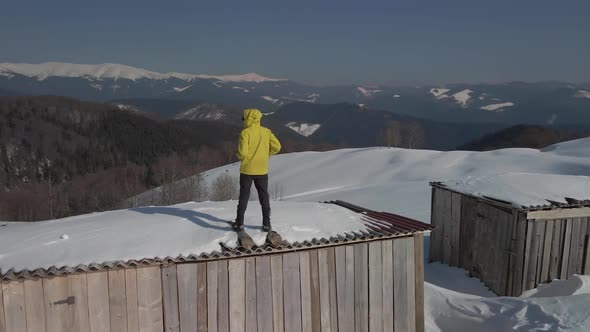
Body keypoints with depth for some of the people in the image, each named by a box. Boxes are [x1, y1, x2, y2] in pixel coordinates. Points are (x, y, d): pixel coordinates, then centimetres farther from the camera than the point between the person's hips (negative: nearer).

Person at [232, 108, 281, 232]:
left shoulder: (245, 132, -13)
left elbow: (242, 152, -20)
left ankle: (239, 223, 13)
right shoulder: (267, 132, 0)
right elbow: (277, 147, -2)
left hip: (247, 170, -3)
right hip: (262, 170, 3)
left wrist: (241, 157, 2)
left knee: (244, 196, 8)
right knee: (264, 197, 12)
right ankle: (266, 224, 13)